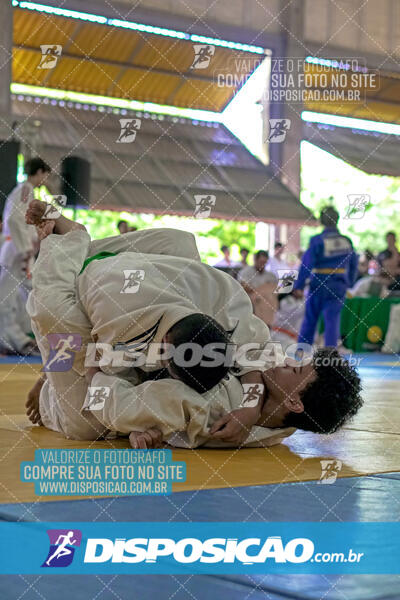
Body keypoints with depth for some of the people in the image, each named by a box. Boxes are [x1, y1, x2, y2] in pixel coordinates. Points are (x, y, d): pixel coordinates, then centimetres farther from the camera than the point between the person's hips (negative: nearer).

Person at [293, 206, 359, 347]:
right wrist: (350, 283, 23)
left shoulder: (317, 241, -11)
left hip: (318, 286, -2)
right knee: (332, 320, 1)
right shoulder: (347, 241, 3)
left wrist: (298, 286, -11)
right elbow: (354, 264, 12)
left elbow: (306, 264, -14)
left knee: (309, 320, 13)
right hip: (338, 286, 2)